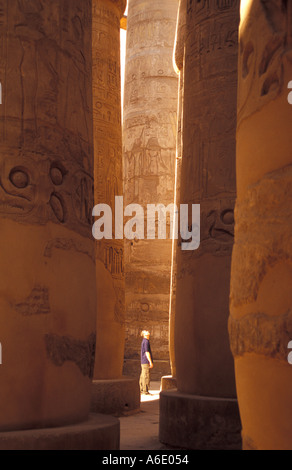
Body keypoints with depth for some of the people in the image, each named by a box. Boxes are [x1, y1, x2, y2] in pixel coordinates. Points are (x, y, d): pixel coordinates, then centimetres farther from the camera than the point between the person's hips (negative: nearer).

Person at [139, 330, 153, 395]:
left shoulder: (143, 341, 19)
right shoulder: (146, 341, -12)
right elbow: (147, 352, -18)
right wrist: (150, 362, -18)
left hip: (143, 362, 10)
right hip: (146, 362, -10)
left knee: (143, 376, 11)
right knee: (146, 377, -9)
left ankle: (141, 390, 14)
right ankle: (145, 391, -10)